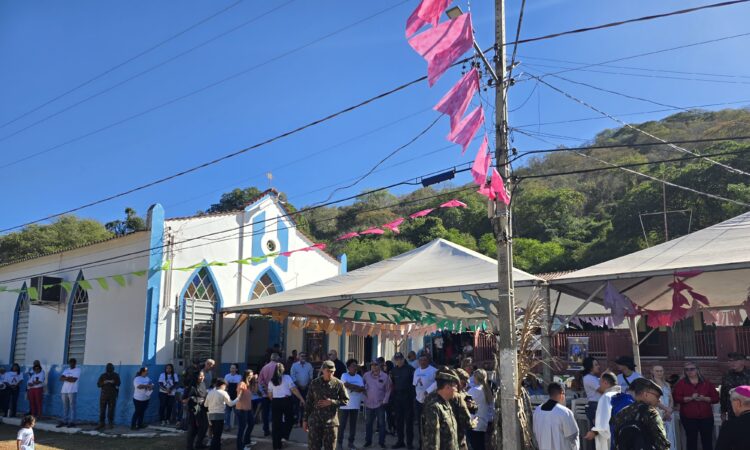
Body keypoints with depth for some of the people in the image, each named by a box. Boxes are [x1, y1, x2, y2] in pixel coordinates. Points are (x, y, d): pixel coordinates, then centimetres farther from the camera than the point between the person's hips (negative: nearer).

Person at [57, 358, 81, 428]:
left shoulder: (77, 370, -1)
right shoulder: (66, 370, 18)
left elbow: (74, 380, -13)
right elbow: (61, 378, 5)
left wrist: (66, 378, -2)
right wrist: (68, 378, -11)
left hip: (72, 391, -6)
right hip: (64, 391, 6)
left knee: (72, 407, -6)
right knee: (65, 407, 9)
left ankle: (72, 422, -5)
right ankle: (64, 421, 13)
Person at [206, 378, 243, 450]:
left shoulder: (210, 393, 10)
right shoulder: (223, 393, -6)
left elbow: (206, 405, 13)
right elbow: (230, 403, -5)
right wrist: (238, 398, 6)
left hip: (211, 415, 6)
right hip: (219, 415, -6)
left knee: (215, 435, 16)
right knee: (217, 436, -2)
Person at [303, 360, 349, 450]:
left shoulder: (338, 384, -2)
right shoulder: (314, 383, 1)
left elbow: (345, 400, 2)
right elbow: (308, 402, 7)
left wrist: (331, 402, -13)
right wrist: (305, 420, 7)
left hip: (331, 421, 0)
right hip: (315, 421, 1)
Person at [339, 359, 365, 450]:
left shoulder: (359, 377, 10)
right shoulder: (344, 376, -1)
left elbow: (363, 389, -1)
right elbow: (346, 385, -19)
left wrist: (352, 387, -14)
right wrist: (357, 387, -11)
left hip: (355, 405, 4)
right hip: (344, 404, -4)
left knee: (353, 425, 9)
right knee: (342, 424, 1)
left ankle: (351, 442, 19)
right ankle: (340, 442, 11)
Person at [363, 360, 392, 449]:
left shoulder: (385, 376, -7)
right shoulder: (366, 375, -3)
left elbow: (388, 390, -3)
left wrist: (385, 401, -6)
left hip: (380, 404, -2)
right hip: (369, 404, 2)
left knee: (381, 423, 3)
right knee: (368, 423, 12)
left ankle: (381, 441, 14)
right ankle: (368, 441, 23)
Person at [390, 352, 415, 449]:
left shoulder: (410, 369, -5)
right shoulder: (394, 370, 9)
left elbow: (414, 382, -4)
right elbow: (392, 383, 14)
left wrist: (413, 394, -12)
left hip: (408, 397, -5)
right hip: (397, 397, 5)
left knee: (409, 420, -1)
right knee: (398, 420, 8)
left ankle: (409, 442, 5)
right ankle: (400, 441, 17)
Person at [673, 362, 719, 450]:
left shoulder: (707, 383, 9)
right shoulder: (681, 383, 3)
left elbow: (716, 398, 5)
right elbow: (677, 399, -7)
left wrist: (704, 398, -12)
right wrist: (691, 398, -19)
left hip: (706, 416, 2)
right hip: (688, 417, -2)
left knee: (708, 439, 5)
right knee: (691, 439, 4)